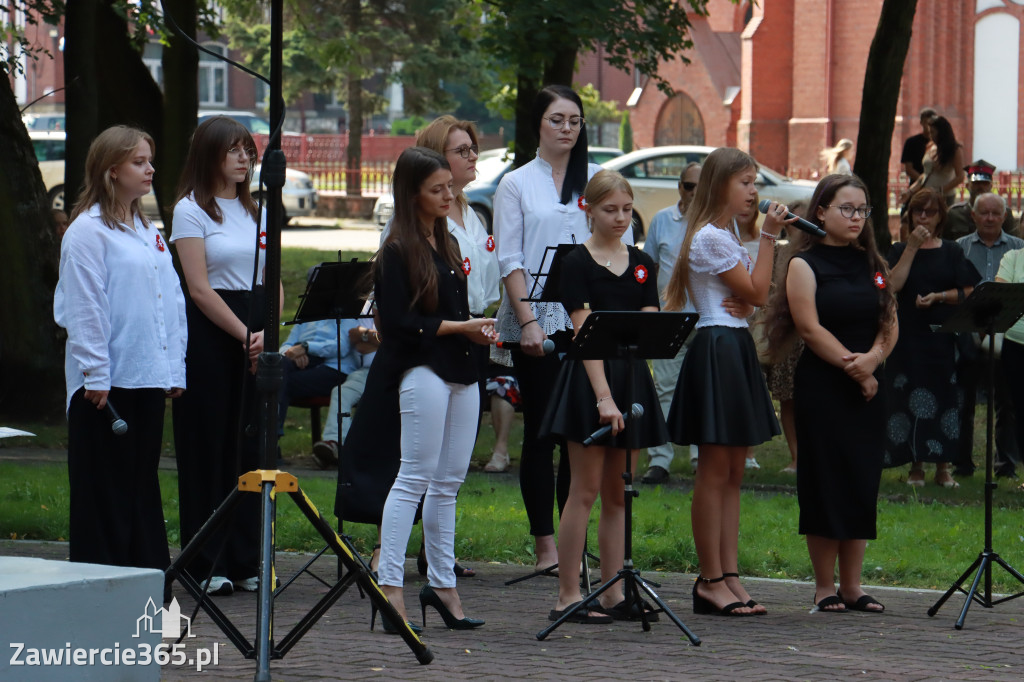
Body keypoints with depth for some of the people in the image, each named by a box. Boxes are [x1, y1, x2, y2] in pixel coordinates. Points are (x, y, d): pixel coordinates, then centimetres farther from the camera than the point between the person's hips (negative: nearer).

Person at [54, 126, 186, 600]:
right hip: (105, 385, -7)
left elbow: (171, 301, 18)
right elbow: (84, 308, -13)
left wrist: (174, 369, 12)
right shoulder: (88, 231, -8)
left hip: (148, 380, 7)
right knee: (105, 488, -3)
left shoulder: (149, 232, 17)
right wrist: (96, 374, -16)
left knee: (143, 484, 11)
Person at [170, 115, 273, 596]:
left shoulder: (256, 210, 15)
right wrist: (244, 335, -13)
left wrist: (266, 333, -5)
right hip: (210, 336, -5)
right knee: (209, 449, -3)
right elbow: (200, 289, -10)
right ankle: (208, 565, 1)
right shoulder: (191, 210, -3)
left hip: (255, 337, 6)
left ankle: (246, 561, 10)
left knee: (251, 448, 4)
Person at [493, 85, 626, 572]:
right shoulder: (517, 184, 7)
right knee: (541, 431, -1)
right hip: (538, 323, -2)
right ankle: (545, 544, 2)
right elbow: (510, 261, 0)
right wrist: (527, 322, -12)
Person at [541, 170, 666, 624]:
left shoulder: (641, 264, 11)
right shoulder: (577, 263, -7)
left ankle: (613, 595, 11)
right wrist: (603, 397, -22)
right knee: (585, 491, -6)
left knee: (618, 494, 8)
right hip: (588, 381, -6)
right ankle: (567, 596, -3)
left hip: (631, 380, 6)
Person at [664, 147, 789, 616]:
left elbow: (750, 297, 17)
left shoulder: (725, 237, 19)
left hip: (736, 350, 10)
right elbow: (757, 292, -11)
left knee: (732, 472, 8)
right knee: (715, 470, -7)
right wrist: (769, 237, -10)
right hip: (716, 349, -10)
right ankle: (712, 581, -4)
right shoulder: (712, 238, -12)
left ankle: (728, 576, 9)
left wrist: (743, 304, -6)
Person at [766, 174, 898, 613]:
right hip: (821, 386, -5)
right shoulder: (805, 264, -2)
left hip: (868, 387, 5)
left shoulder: (872, 264, 14)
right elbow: (810, 328, -11)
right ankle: (824, 586, 3)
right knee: (824, 483, -3)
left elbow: (890, 325, 8)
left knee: (863, 484, 4)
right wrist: (850, 365, -14)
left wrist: (872, 359, -12)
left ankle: (852, 585, 9)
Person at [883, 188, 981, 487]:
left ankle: (942, 467, 2)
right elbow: (893, 285, -10)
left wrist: (938, 297, -13)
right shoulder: (899, 250, 7)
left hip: (943, 335, 0)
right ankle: (916, 465, 4)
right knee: (910, 396, -4)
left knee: (945, 395, -3)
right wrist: (912, 247, -10)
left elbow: (968, 291, 3)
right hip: (908, 335, 0)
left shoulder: (952, 252, 9)